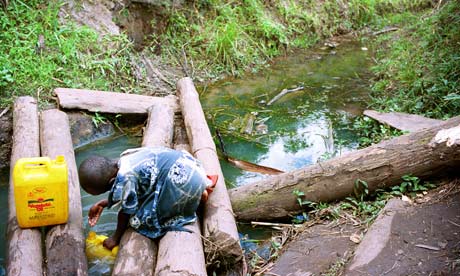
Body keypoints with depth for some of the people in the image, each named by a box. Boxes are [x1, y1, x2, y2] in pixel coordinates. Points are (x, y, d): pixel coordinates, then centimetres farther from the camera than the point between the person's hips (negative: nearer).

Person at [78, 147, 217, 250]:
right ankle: (204, 183, 16)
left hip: (182, 182, -9)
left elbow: (126, 211, -4)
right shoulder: (126, 158, 9)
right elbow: (125, 195, 25)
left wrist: (116, 237, 12)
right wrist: (101, 204, 27)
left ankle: (199, 194, -1)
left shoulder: (125, 178, -19)